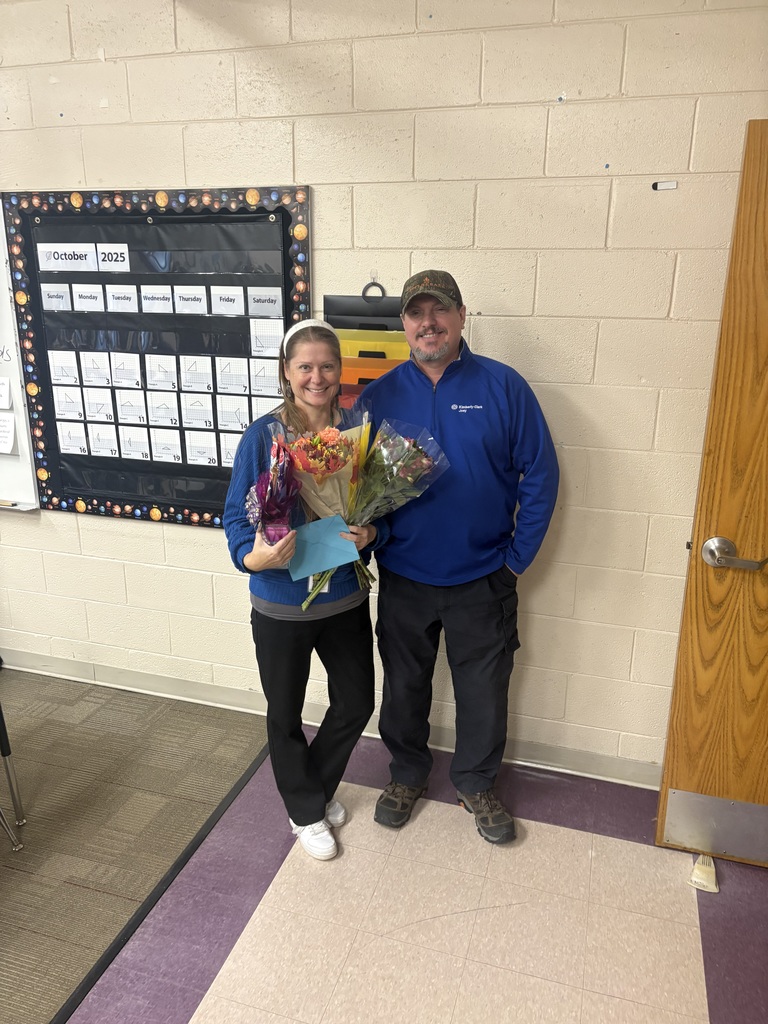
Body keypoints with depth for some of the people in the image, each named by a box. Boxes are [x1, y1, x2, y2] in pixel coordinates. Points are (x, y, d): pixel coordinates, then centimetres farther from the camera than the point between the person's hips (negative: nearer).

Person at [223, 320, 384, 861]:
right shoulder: (263, 436, -12)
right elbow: (238, 516, -11)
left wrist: (370, 533, -21)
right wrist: (259, 555, -31)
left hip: (346, 597, 3)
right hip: (281, 604, -2)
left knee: (356, 703, 18)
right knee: (286, 714, 16)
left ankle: (317, 784, 47)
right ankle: (306, 810, 42)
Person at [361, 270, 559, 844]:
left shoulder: (504, 386, -8)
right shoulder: (381, 395, -2)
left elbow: (540, 474, -6)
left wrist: (518, 555, -7)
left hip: (482, 581, -1)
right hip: (403, 580, 2)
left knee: (484, 690, 14)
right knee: (404, 686, 18)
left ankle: (477, 783, 40)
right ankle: (408, 774, 43)